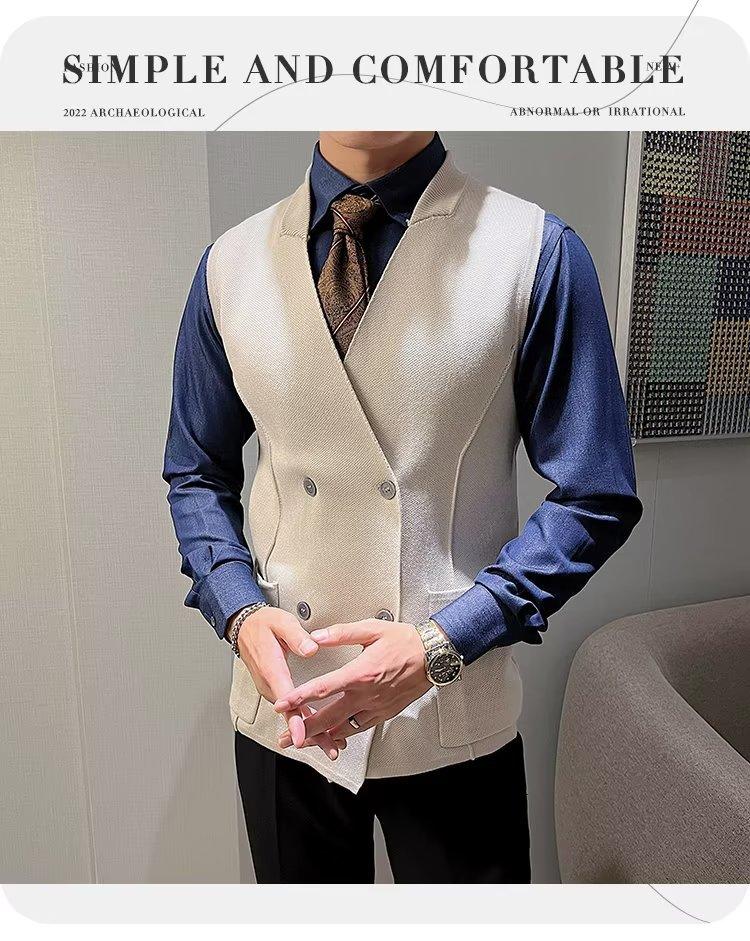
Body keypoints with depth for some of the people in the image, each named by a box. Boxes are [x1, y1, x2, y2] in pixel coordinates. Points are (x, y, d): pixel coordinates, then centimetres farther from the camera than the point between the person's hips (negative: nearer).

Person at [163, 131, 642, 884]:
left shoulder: (535, 252, -10)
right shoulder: (231, 264, 0)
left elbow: (595, 498, -7)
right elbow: (196, 475, 7)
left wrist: (442, 646, -16)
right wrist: (238, 612, -9)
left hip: (453, 718, -2)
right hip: (281, 713, 3)